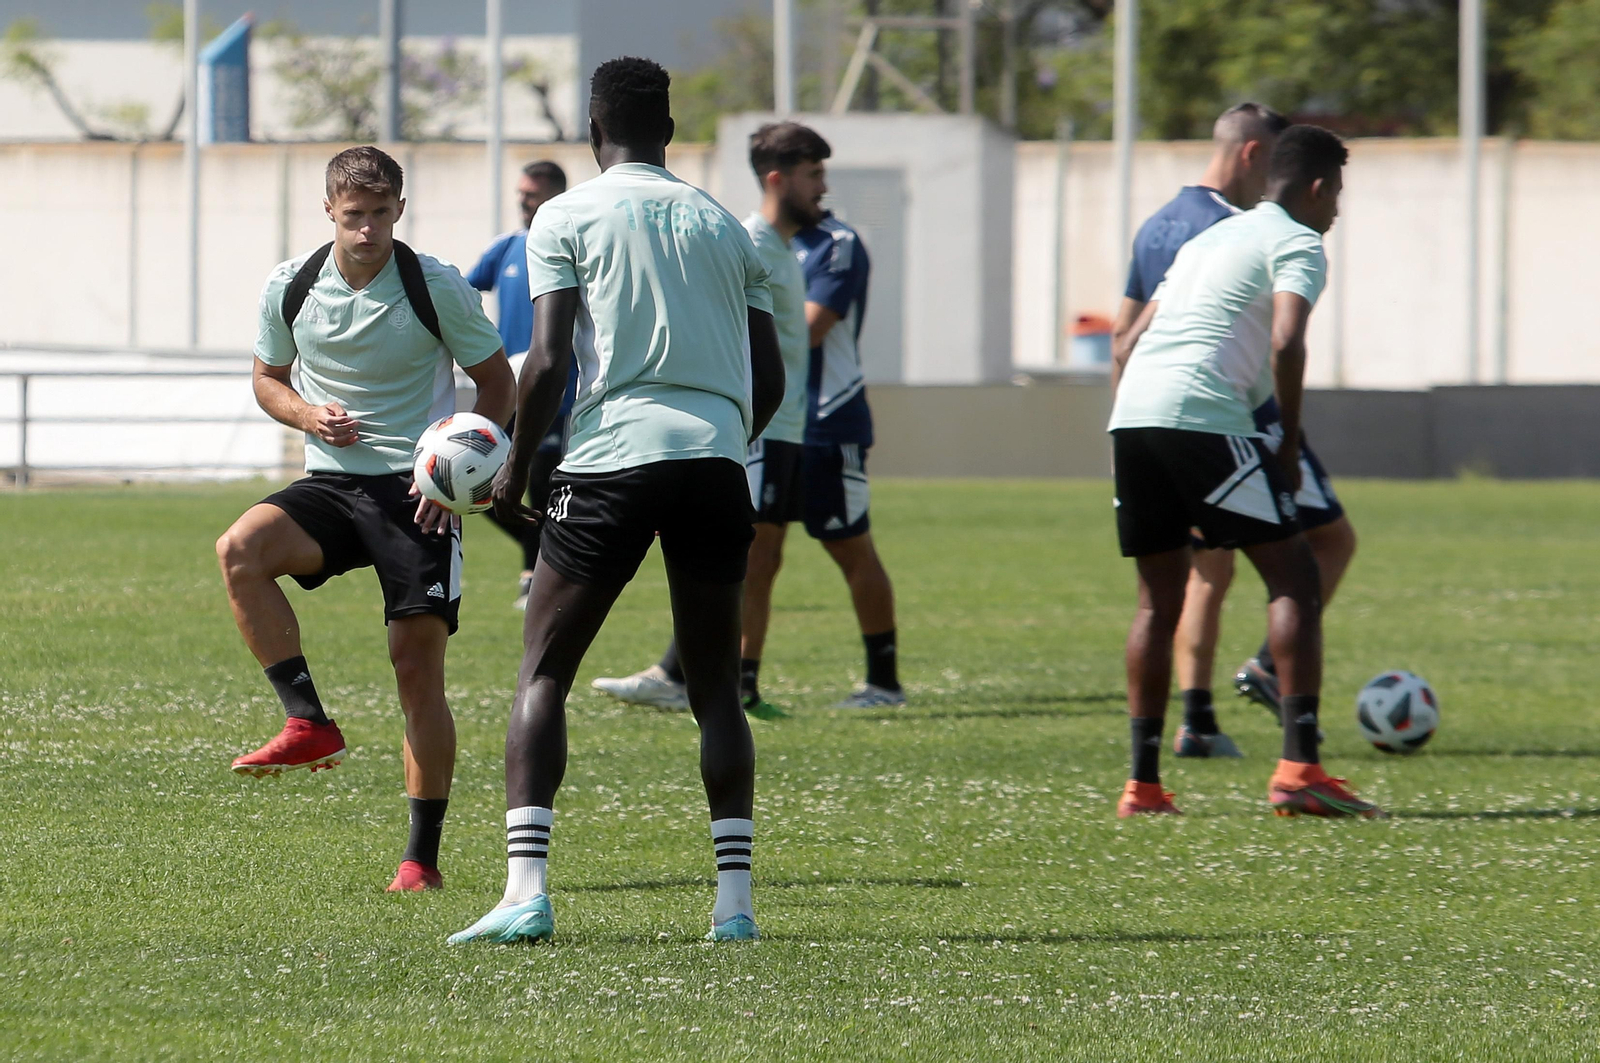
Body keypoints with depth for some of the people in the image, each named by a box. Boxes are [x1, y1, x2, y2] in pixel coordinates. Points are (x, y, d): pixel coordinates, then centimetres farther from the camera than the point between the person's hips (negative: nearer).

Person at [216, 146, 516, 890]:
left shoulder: (437, 287, -7)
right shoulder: (290, 287, 1)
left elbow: (497, 382, 3)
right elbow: (268, 377, 16)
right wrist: (308, 415, -6)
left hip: (418, 490, -3)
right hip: (332, 484, 3)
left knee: (417, 661, -7)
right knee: (240, 549, -27)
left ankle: (423, 858, 1)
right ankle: (309, 723, -19)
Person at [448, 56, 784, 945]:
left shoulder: (567, 219, 5)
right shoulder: (722, 224, 17)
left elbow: (548, 362, -5)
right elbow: (770, 377, 15)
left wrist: (515, 472, 7)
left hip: (612, 456, -3)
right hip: (715, 457, 3)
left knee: (543, 674, 3)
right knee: (716, 688, 12)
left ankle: (527, 890, -12)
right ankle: (736, 899, 2)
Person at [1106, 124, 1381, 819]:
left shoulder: (1211, 237, 30)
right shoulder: (1297, 244, 4)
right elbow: (1285, 343, -12)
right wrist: (1290, 446, -2)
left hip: (1130, 418, 8)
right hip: (1201, 416, -8)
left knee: (1160, 598, 15)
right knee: (1293, 576, -3)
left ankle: (1143, 783, 12)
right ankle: (1298, 768, -14)